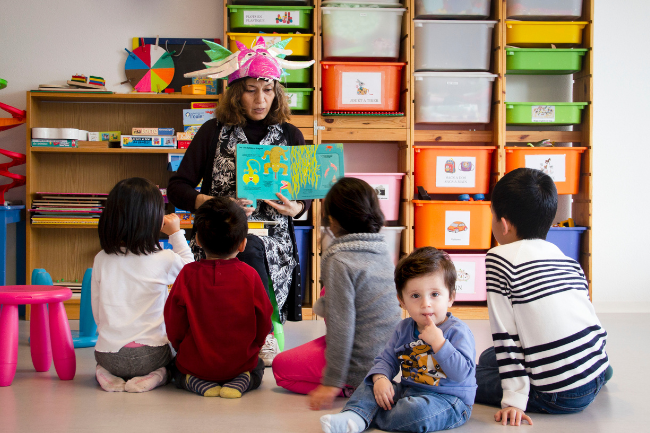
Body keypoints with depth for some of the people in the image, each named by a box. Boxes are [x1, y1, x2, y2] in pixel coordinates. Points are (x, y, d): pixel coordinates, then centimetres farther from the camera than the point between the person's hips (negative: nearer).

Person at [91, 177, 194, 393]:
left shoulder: (101, 260, -1)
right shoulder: (164, 260, -10)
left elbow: (96, 311, 7)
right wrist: (176, 234, 17)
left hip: (107, 353, 3)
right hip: (148, 354, -3)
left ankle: (108, 374, 4)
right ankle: (155, 376, -3)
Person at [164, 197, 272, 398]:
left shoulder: (187, 275, -13)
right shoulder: (249, 276, -13)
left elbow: (174, 328, -5)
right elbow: (263, 324, -2)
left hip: (195, 364, 0)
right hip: (240, 363, 0)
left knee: (177, 367, 32)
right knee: (257, 366, 33)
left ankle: (198, 382, 0)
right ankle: (240, 381, 0)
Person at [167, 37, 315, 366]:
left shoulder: (290, 136, 11)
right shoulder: (214, 132, 7)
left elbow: (305, 196, 14)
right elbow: (177, 188, 5)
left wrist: (297, 208, -11)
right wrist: (216, 204, -13)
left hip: (274, 240, 1)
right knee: (249, 248, -34)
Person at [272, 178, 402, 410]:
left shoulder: (340, 261, -21)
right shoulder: (383, 252, 3)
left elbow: (341, 325, -23)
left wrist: (332, 382, -18)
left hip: (361, 364, -8)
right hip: (387, 355, 8)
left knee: (281, 366, 12)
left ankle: (348, 389, -3)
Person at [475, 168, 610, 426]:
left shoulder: (500, 258, -10)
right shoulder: (568, 260, 10)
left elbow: (505, 335, -12)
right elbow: (591, 320, 13)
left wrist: (514, 399, -11)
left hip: (558, 395, -7)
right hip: (594, 381, 7)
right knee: (488, 357, 24)